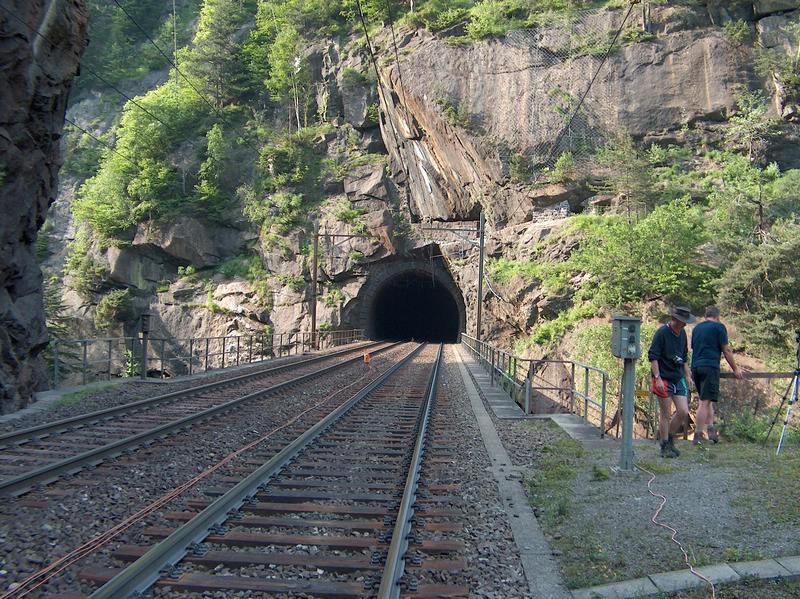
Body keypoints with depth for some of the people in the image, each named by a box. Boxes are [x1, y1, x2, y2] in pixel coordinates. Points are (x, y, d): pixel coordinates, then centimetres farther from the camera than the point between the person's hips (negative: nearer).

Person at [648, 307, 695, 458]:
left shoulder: (682, 334, 9)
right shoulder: (662, 333, -13)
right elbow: (652, 357, -15)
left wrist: (687, 375, 17)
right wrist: (657, 378, -20)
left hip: (678, 378, 7)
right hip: (663, 379, -7)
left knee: (683, 411, 1)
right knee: (665, 414, 0)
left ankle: (670, 438, 21)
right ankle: (665, 447, 11)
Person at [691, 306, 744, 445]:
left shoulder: (696, 328, 18)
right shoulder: (719, 327, 1)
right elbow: (726, 350, 0)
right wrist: (735, 369, 9)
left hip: (695, 367, 6)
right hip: (710, 367, -6)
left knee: (706, 400, 16)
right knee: (705, 402, -7)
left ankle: (711, 430, 9)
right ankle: (697, 436, -9)